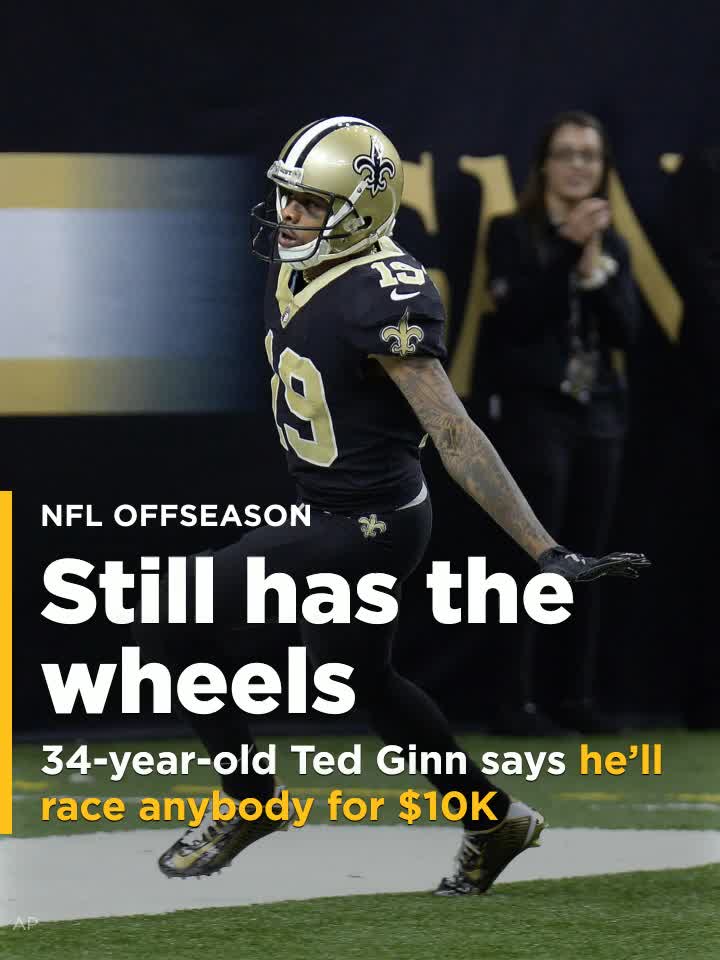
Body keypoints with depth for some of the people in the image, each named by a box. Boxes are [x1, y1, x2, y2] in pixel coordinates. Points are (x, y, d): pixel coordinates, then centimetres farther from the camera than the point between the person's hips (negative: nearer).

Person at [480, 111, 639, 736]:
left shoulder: (612, 245, 13)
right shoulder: (512, 233, 0)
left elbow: (626, 331, 1)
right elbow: (517, 315, -13)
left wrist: (594, 261, -11)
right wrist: (569, 249, -16)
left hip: (599, 414, 5)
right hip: (534, 411, -5)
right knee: (533, 559, -9)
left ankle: (574, 695, 9)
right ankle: (515, 701, -8)